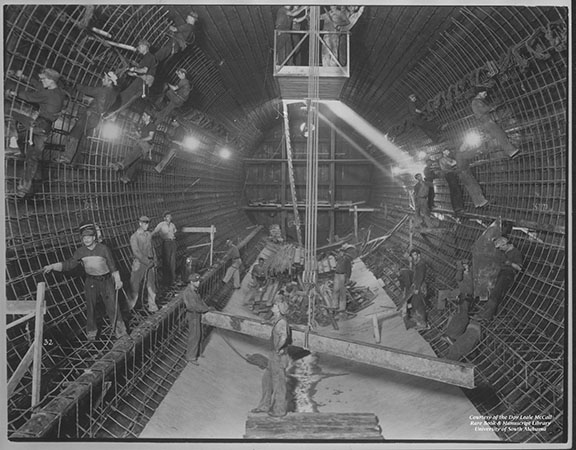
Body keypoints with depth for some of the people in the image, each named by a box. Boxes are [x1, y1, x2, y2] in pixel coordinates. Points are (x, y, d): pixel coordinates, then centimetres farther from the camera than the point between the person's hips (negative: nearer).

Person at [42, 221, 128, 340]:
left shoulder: (103, 249, -11)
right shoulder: (80, 252, -3)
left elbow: (112, 265, -6)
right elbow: (69, 264, 2)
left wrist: (117, 280, -8)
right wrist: (52, 266, -8)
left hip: (106, 281, -3)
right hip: (91, 282, 3)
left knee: (112, 305, -2)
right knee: (90, 307, 9)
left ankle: (120, 330, 11)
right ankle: (91, 331, 27)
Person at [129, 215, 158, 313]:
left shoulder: (149, 234, 7)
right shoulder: (134, 237, -10)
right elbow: (136, 252, -14)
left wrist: (154, 260, 8)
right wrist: (147, 262, -17)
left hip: (150, 263, 5)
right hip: (139, 263, -5)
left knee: (151, 286, 7)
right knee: (135, 286, 2)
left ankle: (152, 306, 17)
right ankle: (129, 306, 19)